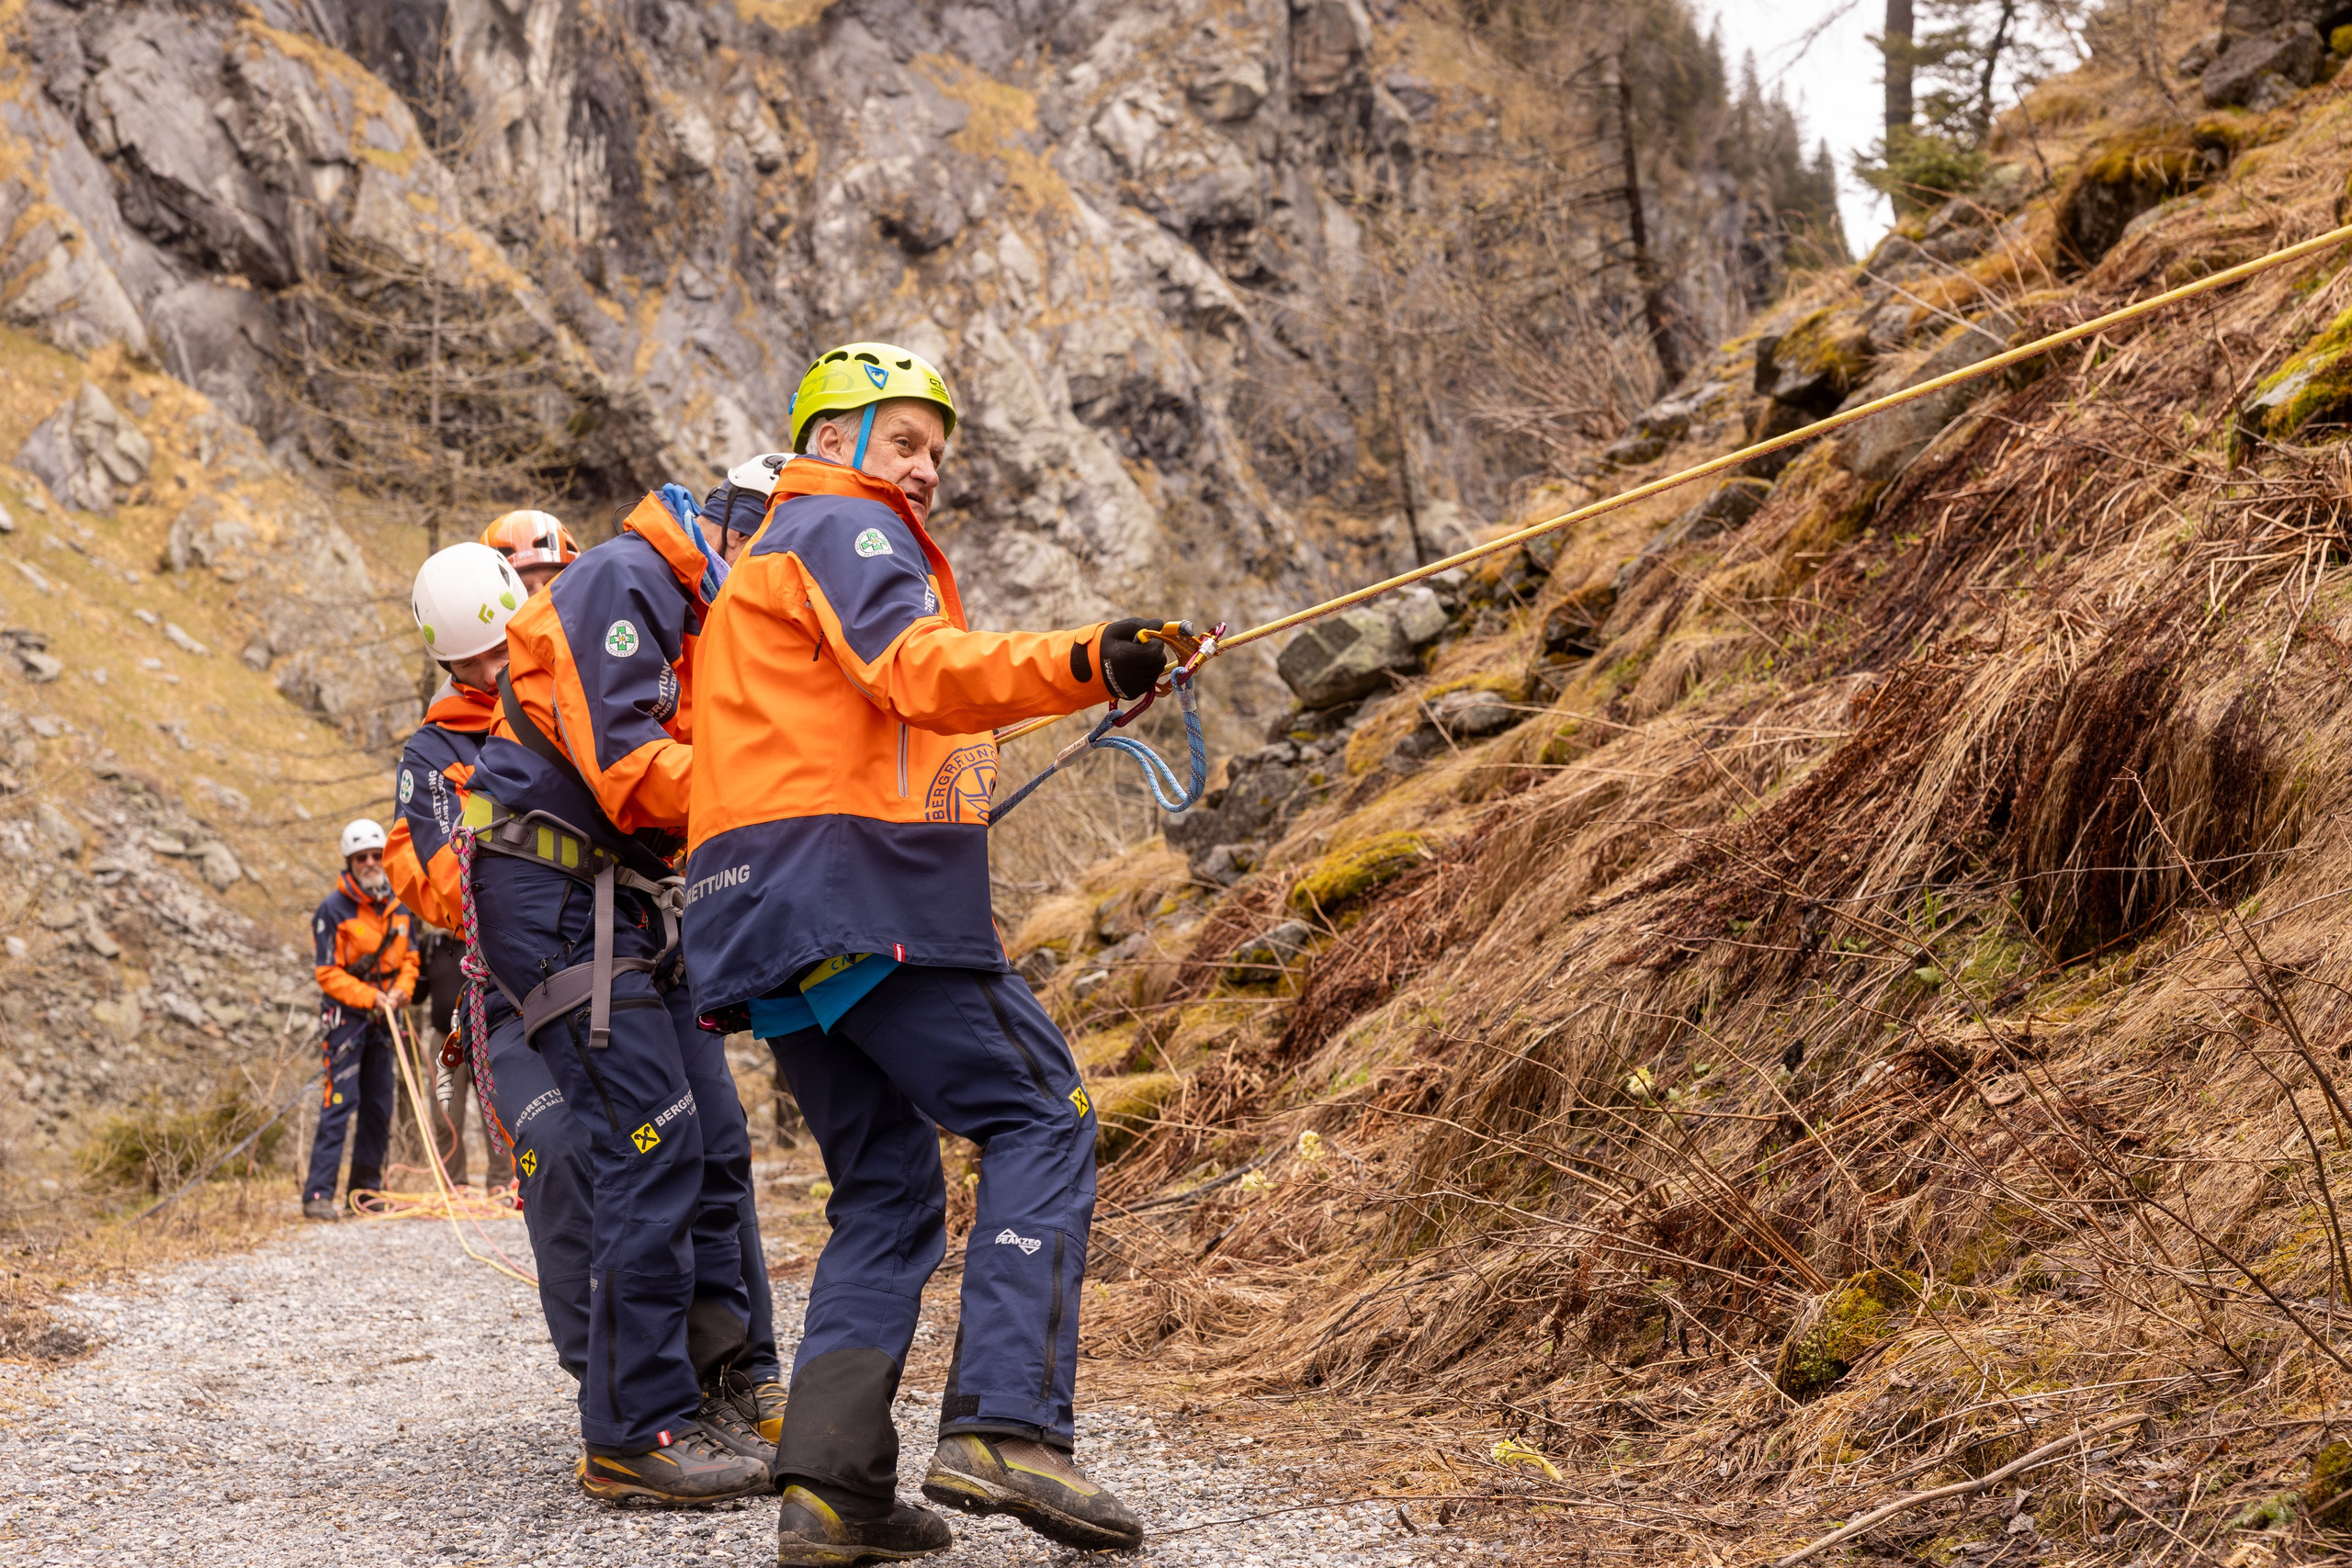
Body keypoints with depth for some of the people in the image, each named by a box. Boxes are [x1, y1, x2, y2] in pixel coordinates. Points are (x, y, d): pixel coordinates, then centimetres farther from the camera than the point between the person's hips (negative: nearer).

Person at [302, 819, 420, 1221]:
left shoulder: (396, 906, 10)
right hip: (346, 1013, -7)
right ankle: (318, 1194, -15)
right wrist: (369, 997, -20)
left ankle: (365, 1189, 19)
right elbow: (328, 973, -11)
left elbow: (408, 958, 16)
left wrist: (402, 989, -4)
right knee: (340, 1101, -14)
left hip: (382, 1017, 7)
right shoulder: (333, 909, -10)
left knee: (379, 1105, 9)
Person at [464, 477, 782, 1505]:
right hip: (556, 896, -10)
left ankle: (734, 1390, 20)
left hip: (628, 903, 10)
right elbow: (625, 767, -22)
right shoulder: (624, 577, -14)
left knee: (714, 1142, 9)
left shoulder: (702, 612, 17)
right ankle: (637, 1435, -6)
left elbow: (694, 769, 15)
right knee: (652, 1148, -13)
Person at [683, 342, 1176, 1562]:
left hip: (763, 912, 10)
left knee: (887, 1186, 10)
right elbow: (921, 669, -19)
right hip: (858, 881, -9)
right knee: (1038, 1117, -8)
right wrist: (1077, 664, -33)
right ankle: (1006, 1425, -20)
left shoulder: (765, 558, 32)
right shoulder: (846, 529, 1)